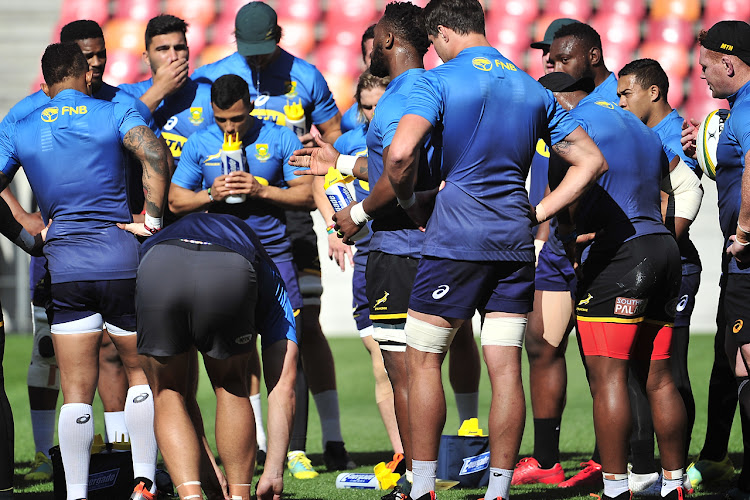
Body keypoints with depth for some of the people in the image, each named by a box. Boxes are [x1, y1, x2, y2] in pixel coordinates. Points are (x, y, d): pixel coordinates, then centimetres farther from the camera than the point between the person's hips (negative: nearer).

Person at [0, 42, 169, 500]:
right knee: (141, 371, 15)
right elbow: (154, 153, -17)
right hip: (122, 260, -1)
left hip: (65, 267, 1)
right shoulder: (115, 114, 2)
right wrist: (153, 219, -11)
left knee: (77, 390, 3)